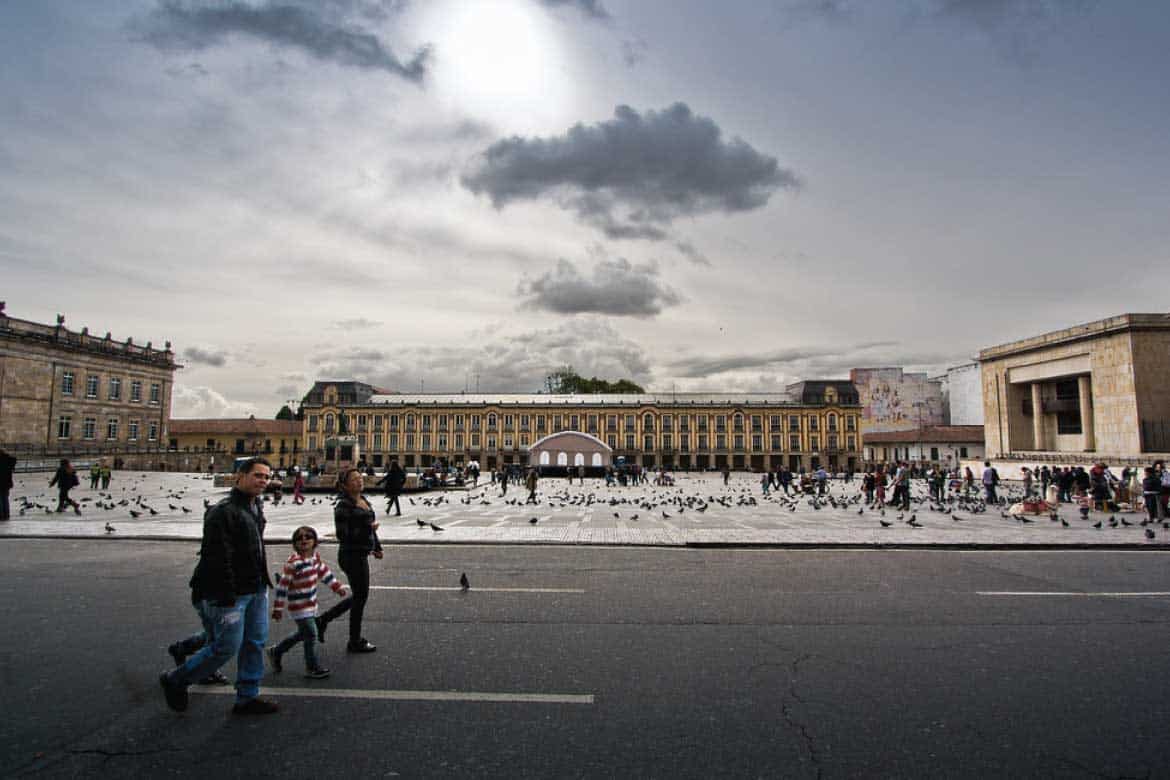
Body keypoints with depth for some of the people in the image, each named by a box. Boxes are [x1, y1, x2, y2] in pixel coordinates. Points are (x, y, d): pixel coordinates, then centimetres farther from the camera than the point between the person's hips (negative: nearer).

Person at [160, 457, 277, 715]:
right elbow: (218, 559, -22)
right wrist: (226, 596, -22)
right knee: (226, 647, 0)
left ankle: (247, 698, 24)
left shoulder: (256, 507, 11)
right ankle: (175, 680, 24)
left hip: (256, 591, 9)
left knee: (256, 643, 12)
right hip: (230, 594, -9)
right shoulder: (223, 512, -19)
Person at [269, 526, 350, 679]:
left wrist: (338, 587, 17)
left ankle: (276, 652, 40)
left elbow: (324, 572, 16)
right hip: (299, 607, -8)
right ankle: (312, 668, 10)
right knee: (311, 635, -5)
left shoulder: (315, 557, 2)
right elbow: (282, 586, -18)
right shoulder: (293, 562, -21)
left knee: (302, 634, 20)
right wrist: (278, 608, -16)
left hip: (311, 604, 8)